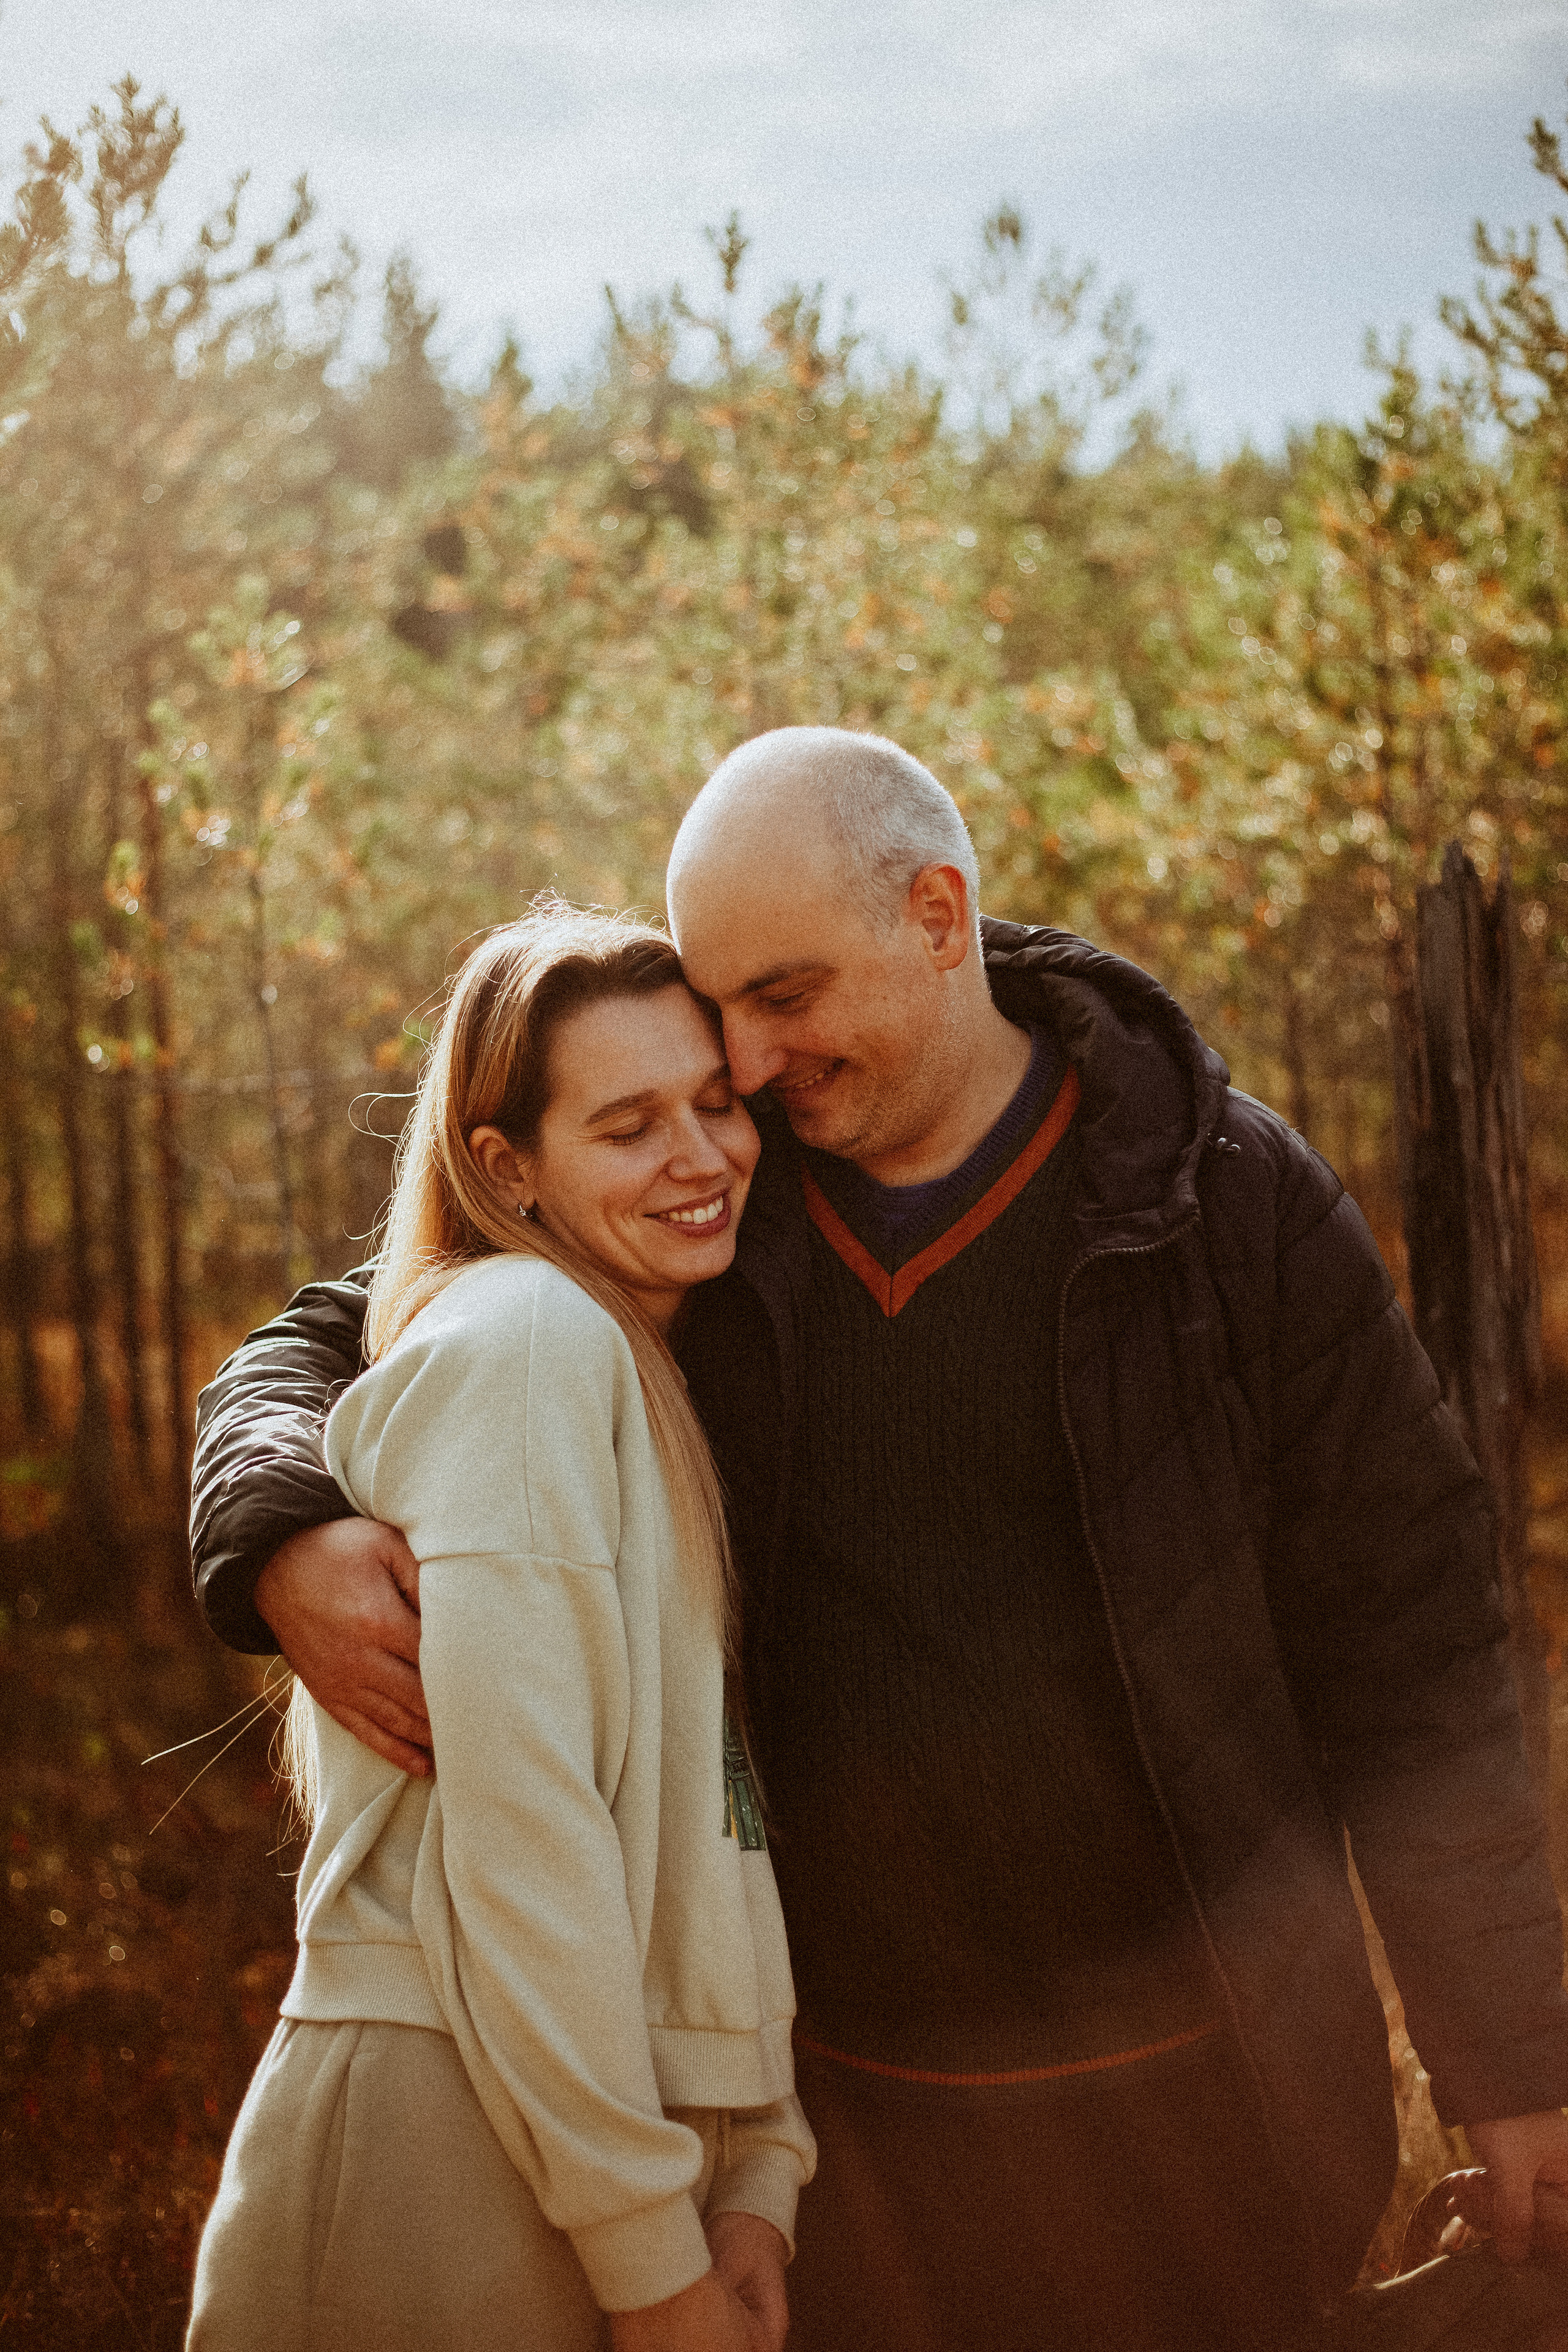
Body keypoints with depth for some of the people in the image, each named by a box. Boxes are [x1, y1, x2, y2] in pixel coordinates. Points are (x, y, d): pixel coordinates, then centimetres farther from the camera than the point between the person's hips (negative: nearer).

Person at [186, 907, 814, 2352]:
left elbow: (709, 1828, 12)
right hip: (451, 2138, -8)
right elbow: (515, 1825, -18)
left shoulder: (664, 1390, 17)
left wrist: (758, 2179, 1)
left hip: (643, 2116, 8)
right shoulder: (520, 1335, -11)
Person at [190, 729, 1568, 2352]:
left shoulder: (1233, 1202, -8)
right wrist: (283, 1542, -16)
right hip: (840, 2096, 2)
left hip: (1191, 2081, -2)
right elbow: (320, 1349, 7)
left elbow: (1406, 1651, -5)